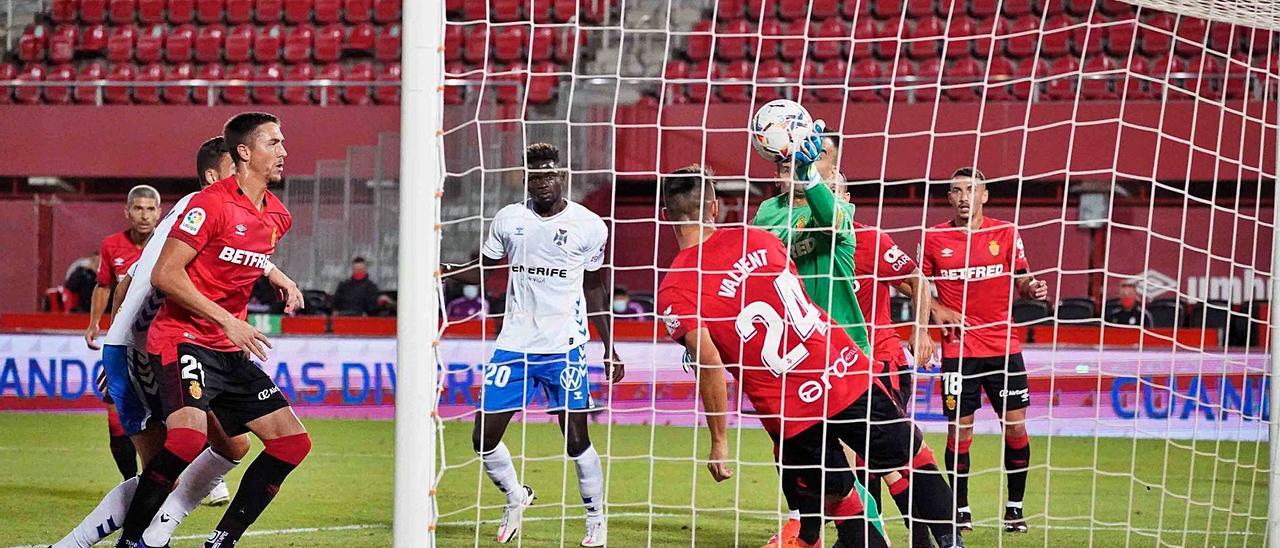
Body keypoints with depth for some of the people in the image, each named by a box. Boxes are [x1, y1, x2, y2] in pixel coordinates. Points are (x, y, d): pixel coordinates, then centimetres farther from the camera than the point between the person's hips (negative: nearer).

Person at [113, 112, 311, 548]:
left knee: (292, 441, 1)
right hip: (182, 338, -8)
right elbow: (165, 274, -16)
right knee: (189, 435, -30)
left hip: (230, 350, 8)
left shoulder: (278, 216, 11)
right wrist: (229, 322, -19)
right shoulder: (212, 203, -13)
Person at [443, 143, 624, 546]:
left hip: (565, 347, -3)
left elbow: (593, 290, 9)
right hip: (515, 344, 3)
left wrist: (609, 347, 10)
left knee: (576, 440, -5)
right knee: (484, 437, -1)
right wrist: (443, 269, -4)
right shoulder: (509, 219, 5)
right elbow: (481, 269, 16)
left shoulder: (589, 226, -1)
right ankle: (515, 497, 26)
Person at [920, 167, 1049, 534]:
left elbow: (1020, 283, 9)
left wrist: (1032, 288, -12)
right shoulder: (934, 238, 2)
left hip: (1003, 345, 1)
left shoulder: (1006, 233, 3)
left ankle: (1015, 507, 12)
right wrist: (936, 309, -4)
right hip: (958, 348, -1)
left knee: (1015, 426, -1)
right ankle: (960, 509, 11)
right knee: (959, 429, -1)